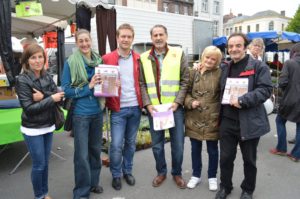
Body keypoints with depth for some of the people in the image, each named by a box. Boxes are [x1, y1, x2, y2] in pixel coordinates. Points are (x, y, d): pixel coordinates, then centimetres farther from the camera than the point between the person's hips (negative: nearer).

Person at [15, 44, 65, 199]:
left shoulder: (47, 77, 2)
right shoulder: (22, 80, -13)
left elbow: (58, 97, -5)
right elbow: (28, 108, -18)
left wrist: (43, 97, -21)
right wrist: (51, 99, -20)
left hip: (48, 127, 5)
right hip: (33, 130, -5)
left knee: (45, 163, 15)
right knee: (39, 165, 5)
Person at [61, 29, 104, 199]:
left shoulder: (99, 60, 5)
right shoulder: (70, 63, -7)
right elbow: (66, 90, -9)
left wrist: (101, 84, -5)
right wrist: (88, 86, -16)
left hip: (97, 112, 5)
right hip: (80, 113, -4)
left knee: (96, 149, 16)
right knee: (82, 154, 1)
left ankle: (94, 182, 35)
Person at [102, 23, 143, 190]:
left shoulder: (138, 59, 7)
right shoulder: (107, 59, -2)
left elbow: (142, 82, 12)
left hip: (135, 108, 3)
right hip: (118, 109, -3)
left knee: (131, 143, 14)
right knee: (116, 145, -1)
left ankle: (128, 171, 32)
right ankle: (116, 175, 21)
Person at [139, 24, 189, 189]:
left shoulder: (178, 54, 1)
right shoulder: (144, 58, 5)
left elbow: (185, 81, -2)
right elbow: (141, 84, 3)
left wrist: (177, 102, -12)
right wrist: (147, 104, -9)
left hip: (174, 107, -1)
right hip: (154, 108, 1)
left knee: (178, 144, 8)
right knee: (157, 144, 13)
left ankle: (177, 173, 30)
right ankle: (161, 172, 34)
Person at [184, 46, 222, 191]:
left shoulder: (220, 74, -5)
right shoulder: (193, 73, 3)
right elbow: (186, 92, 6)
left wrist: (220, 114, -13)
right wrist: (190, 102, -13)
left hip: (212, 119, -2)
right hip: (194, 118, 3)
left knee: (212, 150, 13)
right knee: (195, 149, 16)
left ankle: (212, 177, 33)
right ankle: (196, 175, 35)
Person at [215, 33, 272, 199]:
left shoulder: (258, 66, -5)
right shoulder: (224, 68, 11)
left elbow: (266, 89, -16)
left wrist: (242, 100, -23)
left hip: (249, 122, -3)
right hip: (227, 122, 4)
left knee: (249, 160, 14)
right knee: (225, 158, 12)